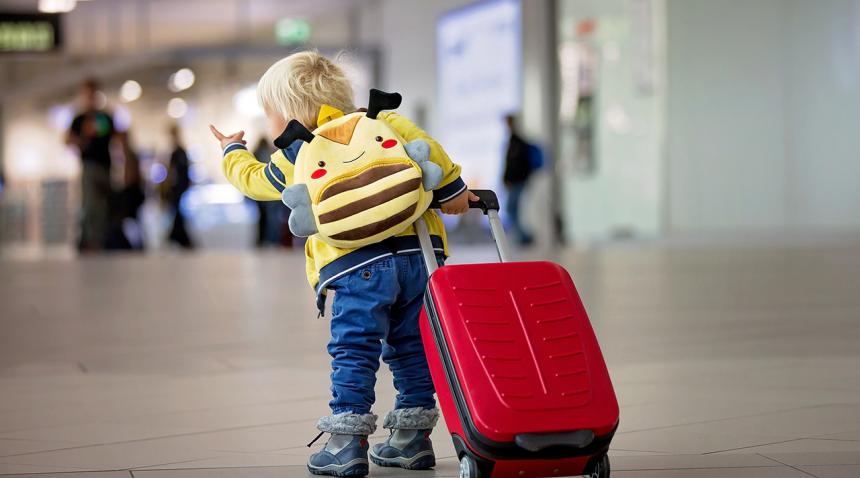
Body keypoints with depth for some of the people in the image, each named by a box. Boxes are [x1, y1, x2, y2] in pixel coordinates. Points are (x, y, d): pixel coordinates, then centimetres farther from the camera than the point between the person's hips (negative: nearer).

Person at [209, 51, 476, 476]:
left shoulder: (293, 158, 11)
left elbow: (252, 179, 30)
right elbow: (419, 142, 2)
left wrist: (232, 152, 50)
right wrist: (449, 188, 10)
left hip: (359, 267, -4)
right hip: (418, 256, 4)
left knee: (353, 353, 1)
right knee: (411, 349, 14)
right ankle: (412, 439, 20)